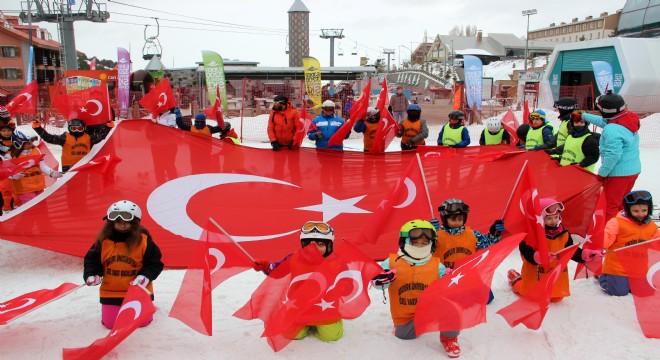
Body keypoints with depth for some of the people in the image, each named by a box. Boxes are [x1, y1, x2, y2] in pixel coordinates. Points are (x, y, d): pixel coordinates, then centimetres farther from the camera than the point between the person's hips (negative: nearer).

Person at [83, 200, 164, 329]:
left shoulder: (144, 241, -12)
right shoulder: (103, 241, -6)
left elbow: (155, 263, -7)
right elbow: (91, 260, 4)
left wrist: (145, 276, -22)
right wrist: (91, 275, -14)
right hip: (111, 293, 2)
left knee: (142, 321, 0)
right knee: (111, 323, 2)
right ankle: (118, 308, 37)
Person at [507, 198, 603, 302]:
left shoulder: (564, 234, -1)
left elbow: (572, 251, 2)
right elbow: (526, 251, -26)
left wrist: (586, 254, -15)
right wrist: (537, 256, -46)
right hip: (536, 275, -5)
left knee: (556, 298, 13)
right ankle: (516, 279, 36)